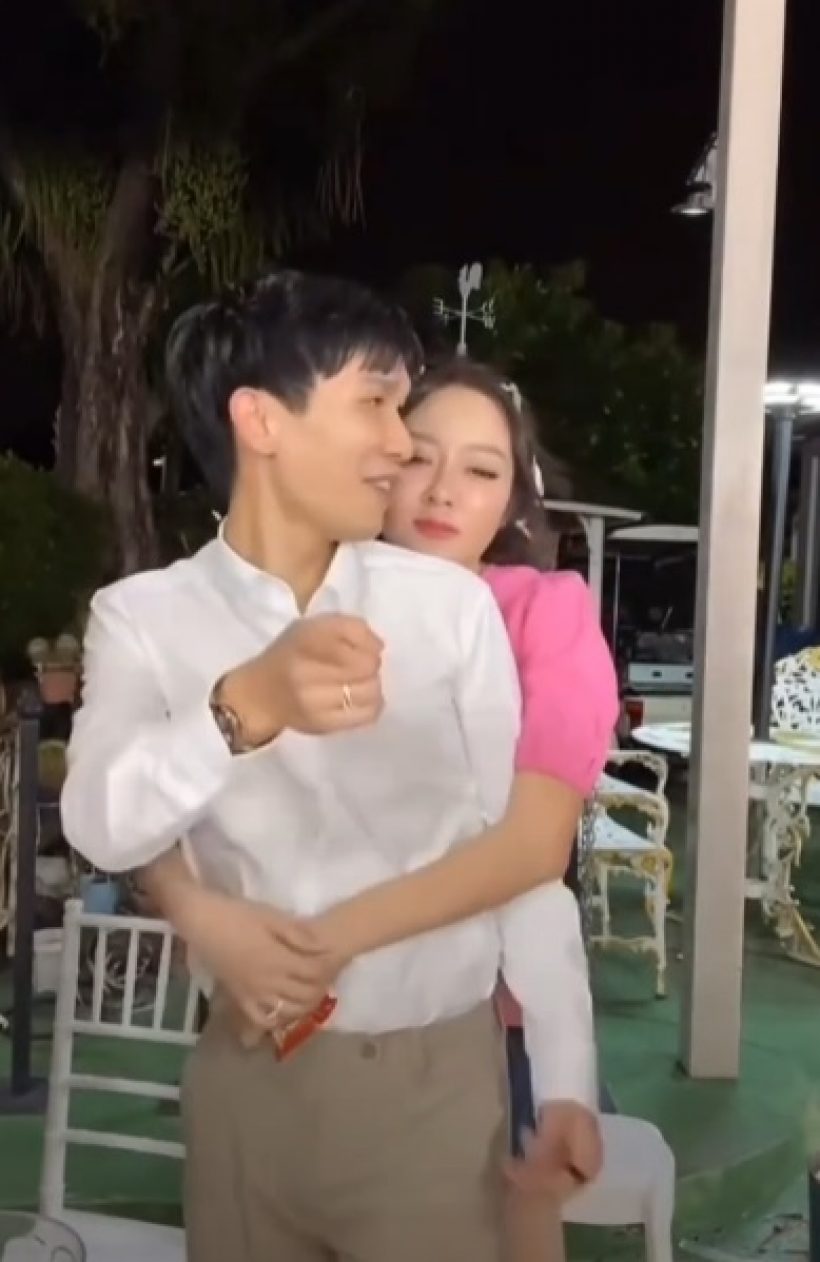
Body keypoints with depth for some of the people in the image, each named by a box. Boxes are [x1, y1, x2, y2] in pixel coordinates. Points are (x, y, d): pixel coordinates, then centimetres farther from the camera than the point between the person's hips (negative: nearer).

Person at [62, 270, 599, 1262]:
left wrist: (565, 1086, -3)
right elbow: (102, 826, -22)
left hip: (437, 1075, 0)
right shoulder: (143, 618, -6)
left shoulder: (452, 602, -7)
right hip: (248, 1075, 1)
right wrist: (246, 708, -40)